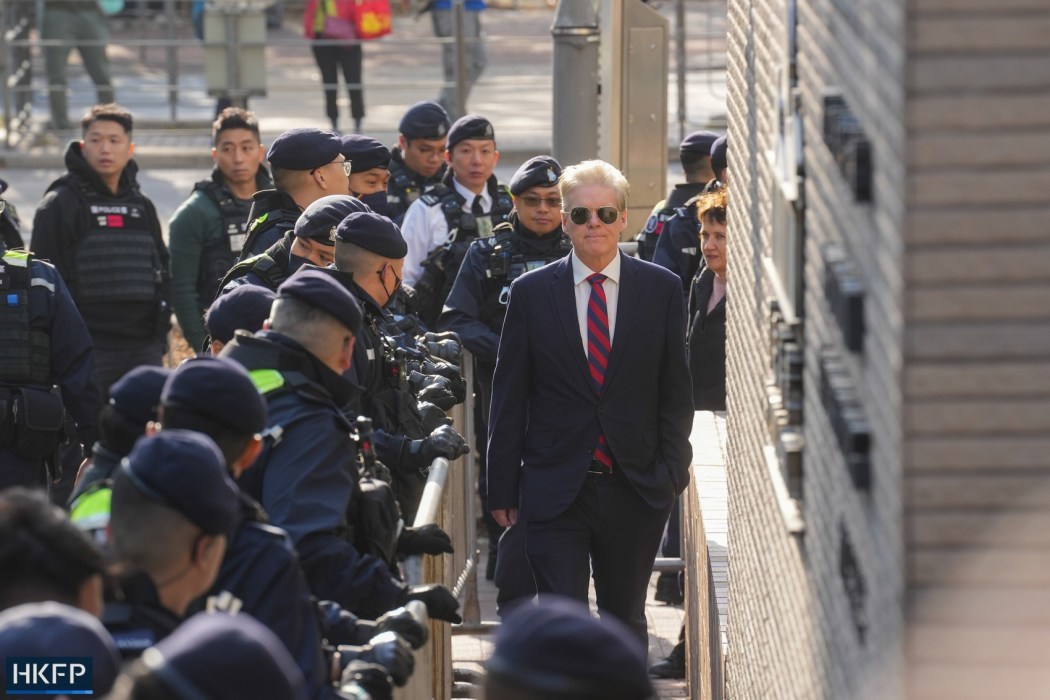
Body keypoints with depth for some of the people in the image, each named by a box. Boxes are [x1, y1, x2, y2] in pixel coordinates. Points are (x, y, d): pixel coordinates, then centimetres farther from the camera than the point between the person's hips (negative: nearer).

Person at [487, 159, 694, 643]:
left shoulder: (661, 289, 4)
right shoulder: (532, 292, 2)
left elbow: (675, 390, 7)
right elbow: (508, 399, 4)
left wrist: (671, 471, -2)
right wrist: (503, 489, 1)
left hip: (634, 489, 1)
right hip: (556, 489, -1)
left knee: (625, 621, 12)